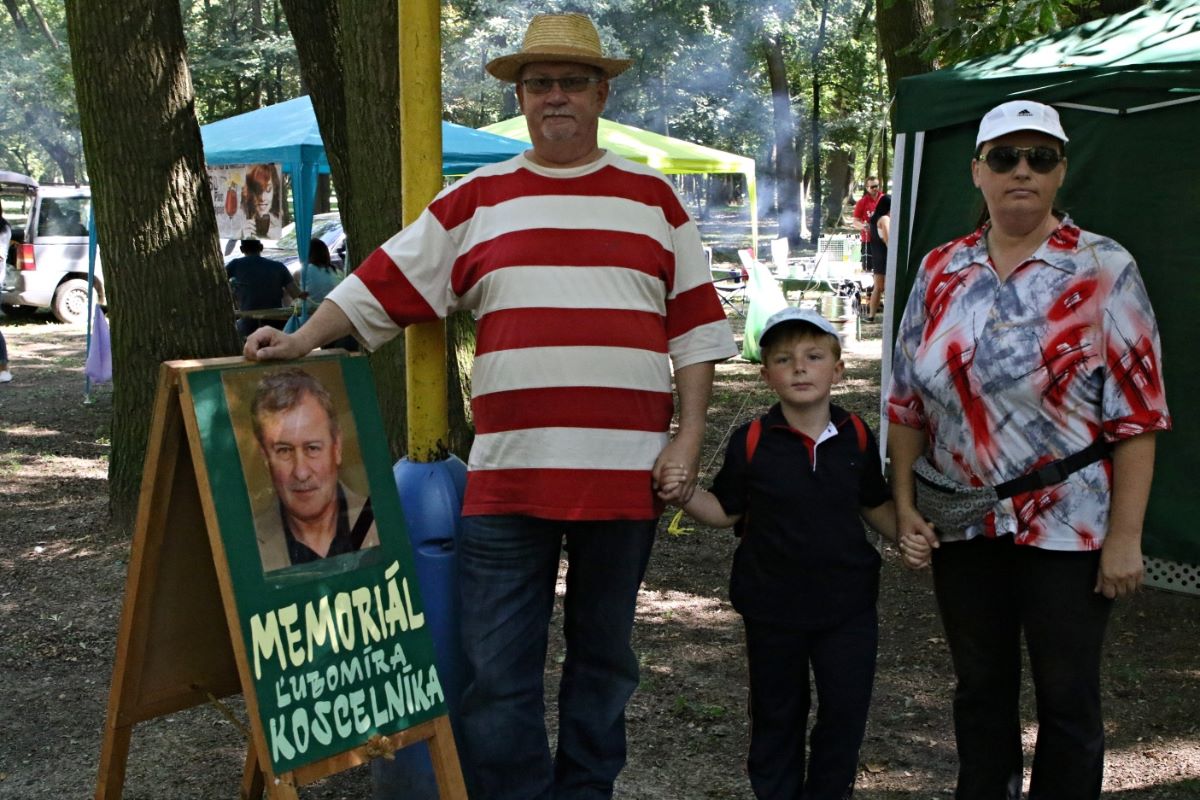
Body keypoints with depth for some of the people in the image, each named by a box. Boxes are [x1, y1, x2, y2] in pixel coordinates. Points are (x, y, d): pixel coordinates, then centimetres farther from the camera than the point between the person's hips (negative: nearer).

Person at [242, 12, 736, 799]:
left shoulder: (653, 197, 8)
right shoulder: (476, 200, 9)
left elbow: (694, 323, 6)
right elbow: (384, 285, 8)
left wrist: (688, 439, -1)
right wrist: (300, 341, -3)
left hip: (626, 474, 0)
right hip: (506, 478, 0)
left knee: (603, 654, 13)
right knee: (498, 670, 1)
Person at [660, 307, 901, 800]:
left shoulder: (857, 437, -2)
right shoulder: (752, 442, -8)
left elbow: (876, 506, 10)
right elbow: (726, 511, -1)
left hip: (848, 603, 1)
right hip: (773, 606, -1)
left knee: (846, 711, 8)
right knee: (777, 714, 14)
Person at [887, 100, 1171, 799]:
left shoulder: (1103, 269, -8)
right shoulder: (942, 272, 4)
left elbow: (1136, 414, -10)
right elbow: (907, 401, 9)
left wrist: (1125, 537, -14)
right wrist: (904, 505, 3)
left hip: (1069, 526, -4)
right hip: (961, 526, 4)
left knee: (1068, 697, 9)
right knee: (980, 688, 17)